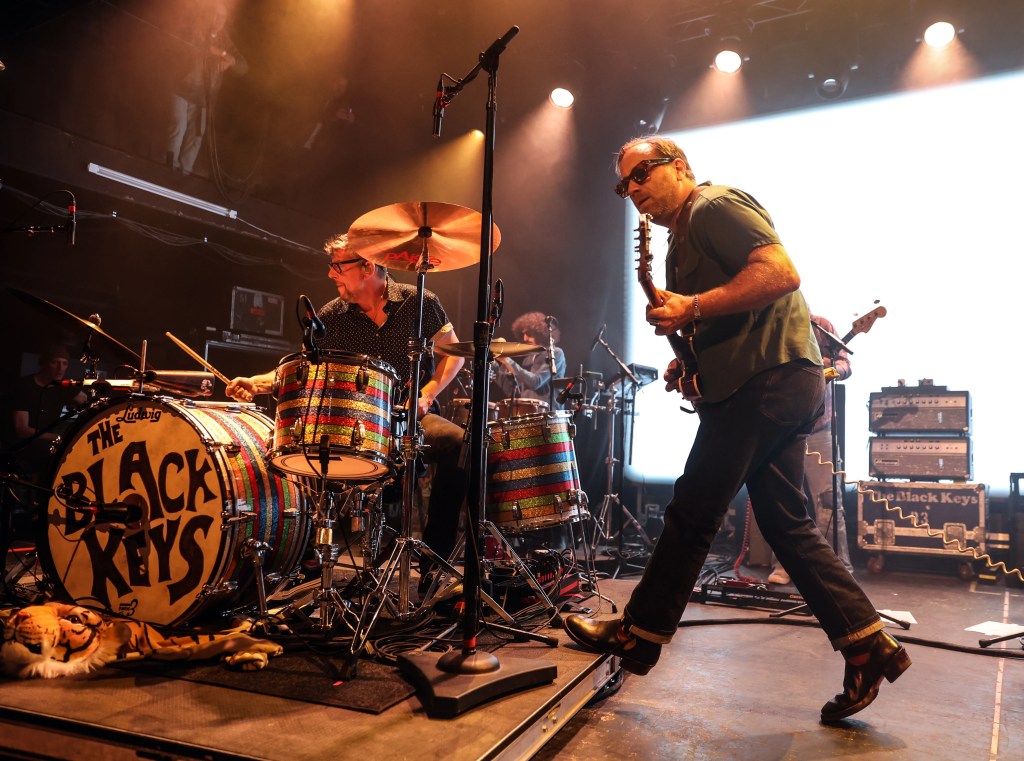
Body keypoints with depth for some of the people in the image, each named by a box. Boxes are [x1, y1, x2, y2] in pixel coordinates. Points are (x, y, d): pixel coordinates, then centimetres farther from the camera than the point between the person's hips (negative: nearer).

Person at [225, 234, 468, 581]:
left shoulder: (418, 302, -3)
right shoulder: (333, 316, 3)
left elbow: (453, 352, 2)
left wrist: (428, 393, -12)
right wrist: (259, 382, -13)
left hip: (413, 416, -2)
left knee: (459, 442, -32)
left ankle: (433, 561, -19)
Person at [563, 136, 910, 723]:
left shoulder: (716, 206, -6)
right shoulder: (682, 242, 24)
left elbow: (782, 273, -20)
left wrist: (692, 308, -21)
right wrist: (689, 361, 9)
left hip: (769, 378, -11)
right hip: (778, 387, 11)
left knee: (692, 515, -3)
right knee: (786, 523, 10)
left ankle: (638, 636, 10)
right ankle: (869, 647, 14)